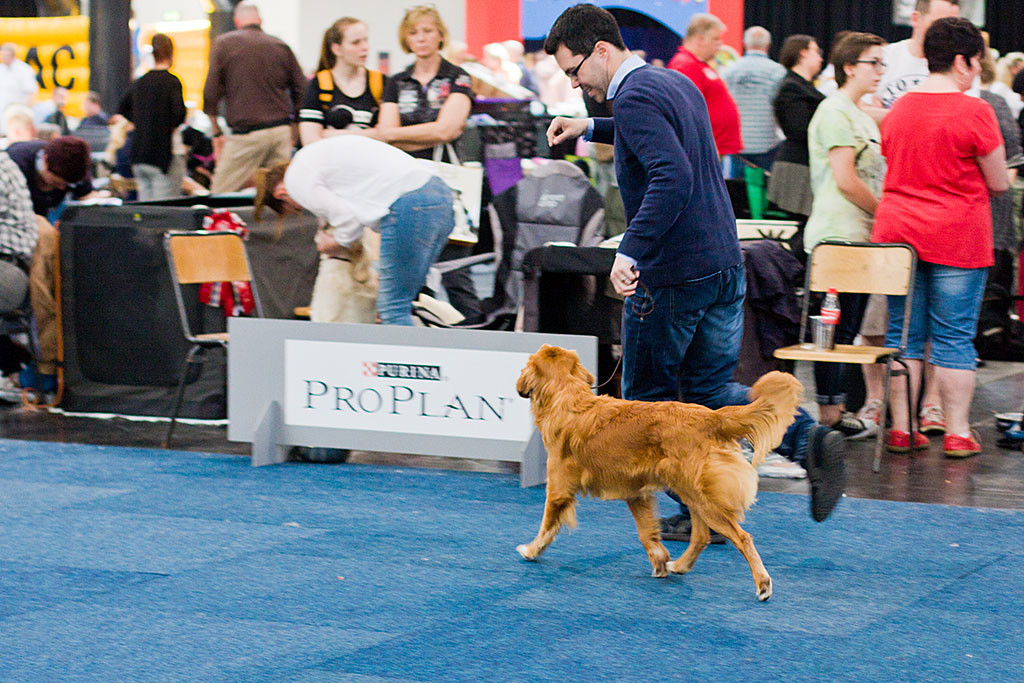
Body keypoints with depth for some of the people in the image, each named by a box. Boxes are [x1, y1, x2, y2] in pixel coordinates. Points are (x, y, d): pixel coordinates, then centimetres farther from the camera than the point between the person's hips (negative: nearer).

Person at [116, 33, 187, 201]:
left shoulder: (138, 83, 10)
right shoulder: (171, 82, -10)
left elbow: (121, 113, 20)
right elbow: (179, 114, -21)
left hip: (138, 157, 7)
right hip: (162, 155, -7)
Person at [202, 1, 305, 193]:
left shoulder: (223, 44, 3)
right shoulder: (282, 47, 11)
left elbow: (210, 94, -1)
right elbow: (302, 92, 10)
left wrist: (216, 133, 8)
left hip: (247, 134, -4)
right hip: (282, 131, 4)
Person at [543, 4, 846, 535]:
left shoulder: (635, 99, -16)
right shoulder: (677, 83, 13)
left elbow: (672, 176, -30)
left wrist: (630, 250, -34)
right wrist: (591, 129, 36)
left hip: (671, 273, -9)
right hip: (725, 263, 9)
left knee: (650, 396, 8)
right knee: (712, 390, 15)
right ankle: (809, 439, -4)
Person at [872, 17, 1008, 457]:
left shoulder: (898, 110, 7)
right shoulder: (974, 112, -11)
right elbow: (998, 184, -6)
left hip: (897, 232, 5)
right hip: (956, 238, -5)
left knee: (904, 333, 10)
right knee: (954, 338, 2)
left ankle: (901, 429, 11)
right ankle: (957, 433, 5)